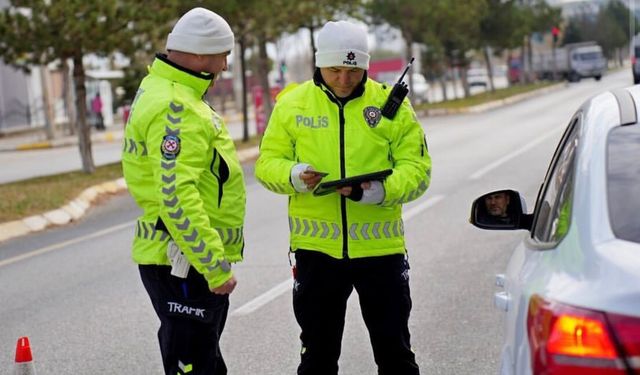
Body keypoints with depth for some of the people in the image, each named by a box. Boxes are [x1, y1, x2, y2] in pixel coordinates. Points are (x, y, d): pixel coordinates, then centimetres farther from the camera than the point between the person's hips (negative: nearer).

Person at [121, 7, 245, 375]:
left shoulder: (164, 89, 13)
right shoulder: (176, 109, -21)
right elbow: (178, 199, -28)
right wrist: (215, 268, -25)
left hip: (193, 259, 11)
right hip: (184, 264, -11)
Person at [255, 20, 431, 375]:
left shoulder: (391, 104, -1)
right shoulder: (292, 103, 1)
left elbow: (417, 168, -3)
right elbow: (268, 162, 5)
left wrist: (380, 191, -22)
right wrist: (294, 176, -18)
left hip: (379, 245, -1)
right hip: (316, 244, 1)